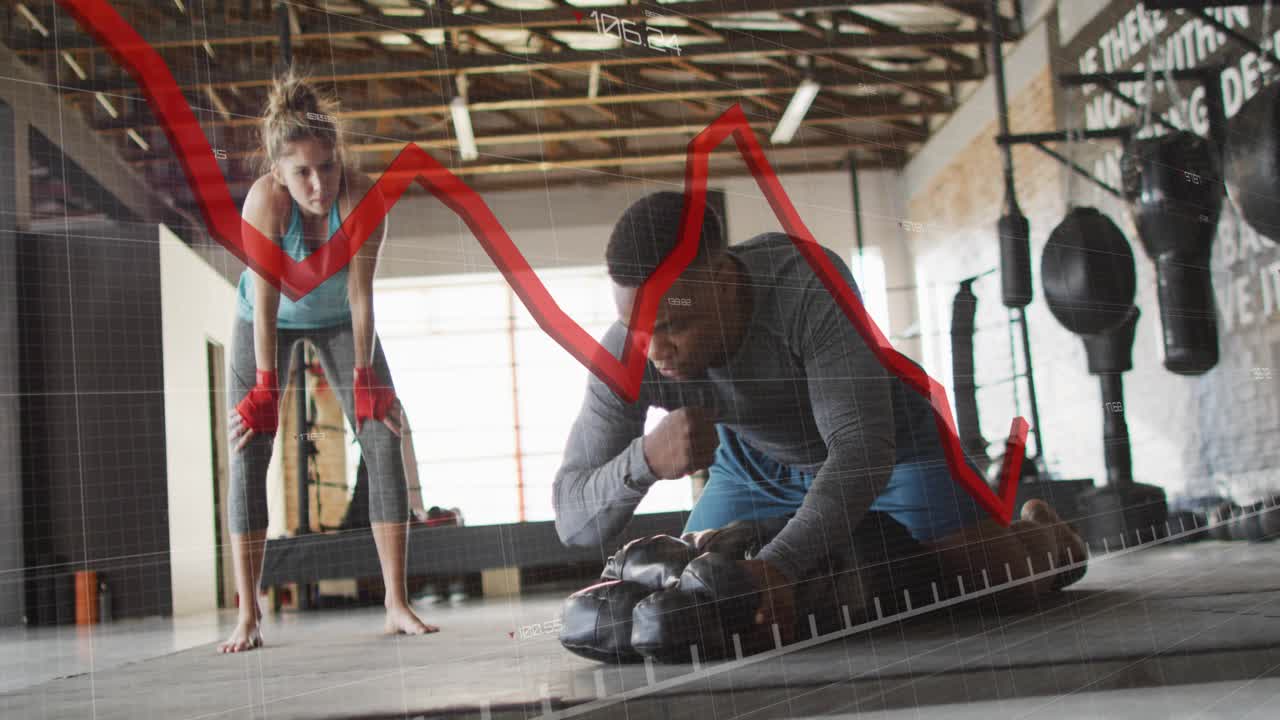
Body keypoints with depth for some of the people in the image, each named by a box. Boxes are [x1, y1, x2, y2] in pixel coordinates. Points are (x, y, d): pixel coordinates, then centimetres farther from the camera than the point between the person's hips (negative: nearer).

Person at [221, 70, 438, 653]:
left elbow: (360, 294, -29)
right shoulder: (265, 200, -34)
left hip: (337, 319, 1)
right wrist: (265, 390, -34)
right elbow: (266, 304, -34)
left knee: (384, 440, -10)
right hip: (270, 321, -1)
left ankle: (397, 605, -6)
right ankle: (248, 615, -4)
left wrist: (364, 379, -29)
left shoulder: (363, 197, -31)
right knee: (247, 452, -9)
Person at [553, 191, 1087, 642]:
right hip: (756, 461, 4)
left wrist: (780, 564, -57)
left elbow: (863, 446, -43)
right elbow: (574, 523, -27)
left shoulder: (810, 284, -39)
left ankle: (1038, 528, 23)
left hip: (883, 429, -3)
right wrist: (644, 459, -49)